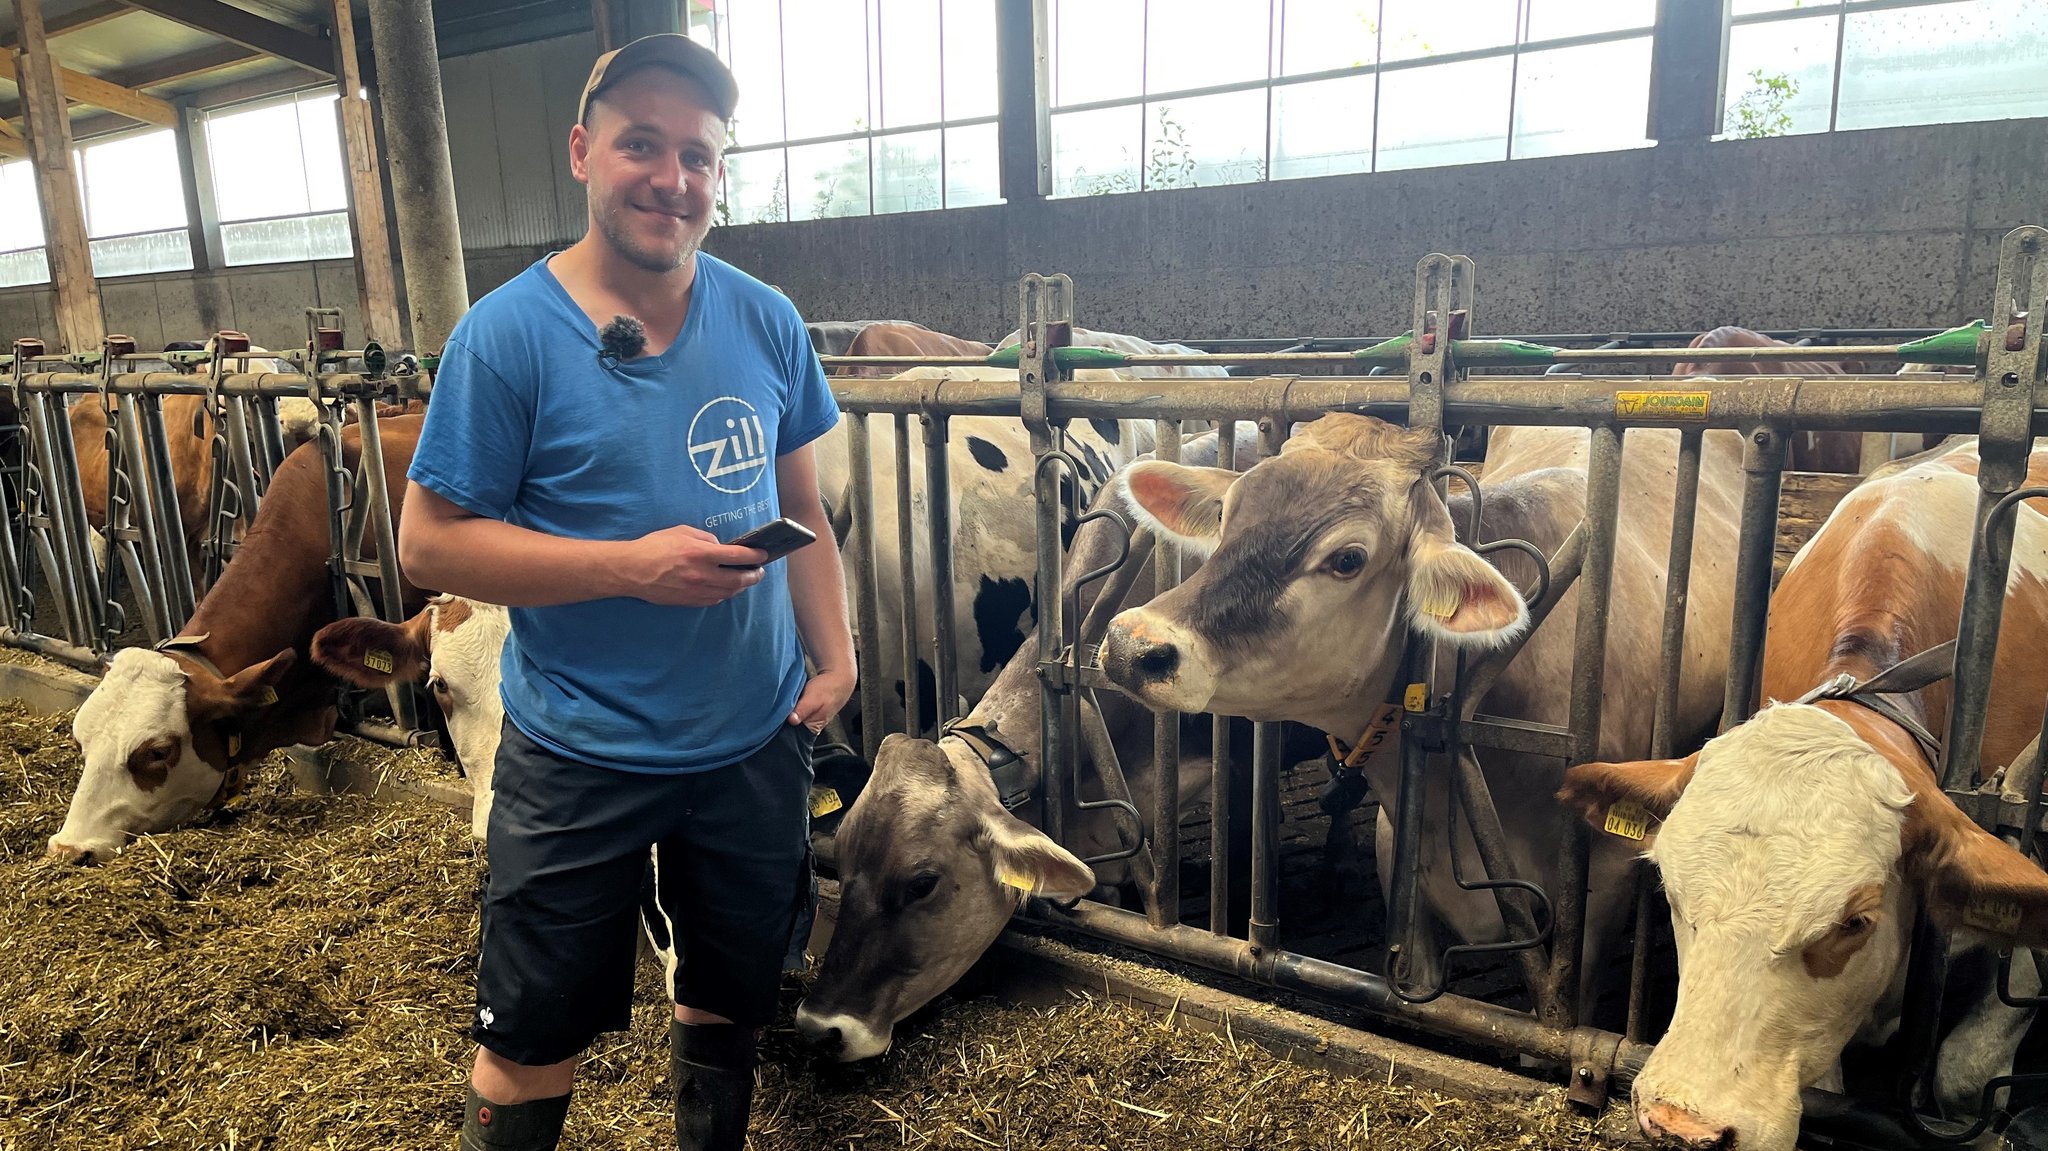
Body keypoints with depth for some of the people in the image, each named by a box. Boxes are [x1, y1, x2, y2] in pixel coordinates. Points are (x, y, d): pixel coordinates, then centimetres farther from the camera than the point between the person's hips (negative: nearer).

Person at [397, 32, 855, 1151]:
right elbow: (430, 543, -11)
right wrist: (631, 566, -22)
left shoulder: (766, 323, 0)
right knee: (533, 1039, 11)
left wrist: (834, 655, -2)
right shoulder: (507, 334, -11)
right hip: (579, 760, -3)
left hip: (755, 744, 4)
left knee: (728, 1000, 22)